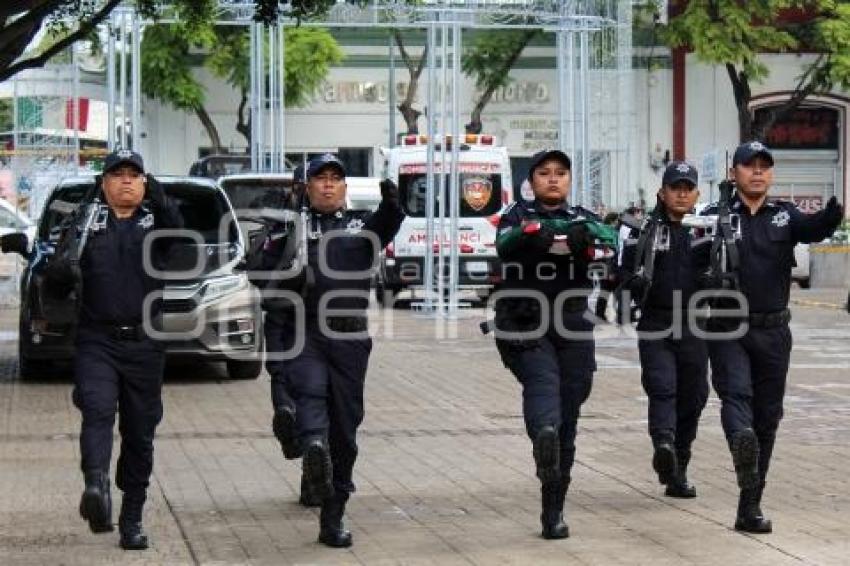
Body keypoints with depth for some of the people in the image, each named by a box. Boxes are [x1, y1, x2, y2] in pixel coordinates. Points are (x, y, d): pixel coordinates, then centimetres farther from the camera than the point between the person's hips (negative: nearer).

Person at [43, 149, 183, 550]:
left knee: (140, 433, 5)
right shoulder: (84, 224, 11)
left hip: (145, 345, 1)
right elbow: (53, 283, 4)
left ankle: (131, 519, 13)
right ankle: (96, 486, -45)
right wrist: (62, 270, -19)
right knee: (98, 410, -24)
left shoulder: (157, 220, 10)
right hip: (96, 340, -1)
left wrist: (161, 202, -27)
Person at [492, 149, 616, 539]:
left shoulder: (583, 218, 14)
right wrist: (531, 233, -35)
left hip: (573, 330, 2)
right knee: (542, 381, -31)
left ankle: (554, 512, 10)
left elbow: (610, 240, -9)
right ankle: (543, 433, -59)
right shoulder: (519, 217, 9)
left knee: (567, 425, 3)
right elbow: (505, 244, -14)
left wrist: (585, 236, -31)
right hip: (525, 329, -2)